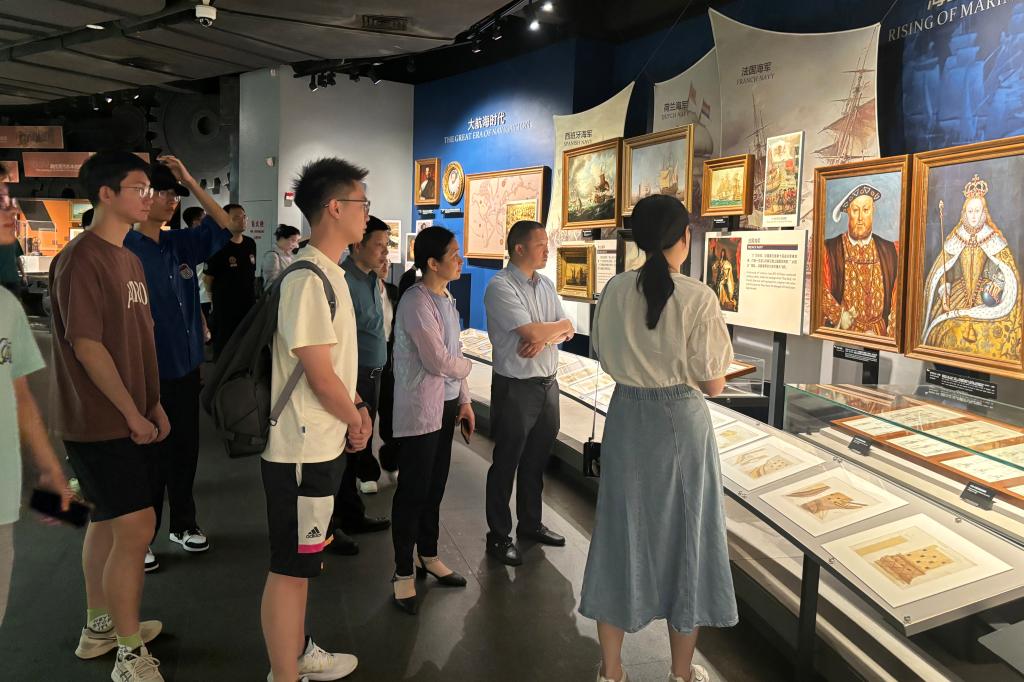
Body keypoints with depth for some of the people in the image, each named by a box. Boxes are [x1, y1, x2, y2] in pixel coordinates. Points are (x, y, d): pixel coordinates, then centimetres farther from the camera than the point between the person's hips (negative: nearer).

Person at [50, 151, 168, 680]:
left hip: (129, 419, 9)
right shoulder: (81, 259, -16)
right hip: (100, 421, -9)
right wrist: (133, 414, -16)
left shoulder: (129, 260, 13)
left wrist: (154, 405, 12)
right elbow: (87, 345, -20)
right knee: (135, 528, -8)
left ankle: (99, 627, 33)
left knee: (108, 521, 18)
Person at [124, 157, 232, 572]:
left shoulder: (179, 245, 5)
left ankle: (183, 523, 31)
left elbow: (223, 227, 8)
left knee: (185, 450, 16)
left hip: (186, 367, 6)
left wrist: (190, 181, -2)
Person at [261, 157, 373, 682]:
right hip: (302, 449, -11)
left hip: (324, 443, 11)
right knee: (290, 568, 2)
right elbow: (321, 377, -21)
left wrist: (357, 410, 7)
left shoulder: (330, 274, 12)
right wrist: (356, 421, -5)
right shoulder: (307, 280, -21)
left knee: (302, 560, 23)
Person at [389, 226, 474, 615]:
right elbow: (438, 360, -20)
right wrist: (466, 365, -1)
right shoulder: (416, 301, -18)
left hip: (445, 404, 8)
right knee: (413, 489, 2)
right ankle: (404, 572, 16)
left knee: (435, 485, 17)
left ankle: (428, 555, 34)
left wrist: (464, 400, 14)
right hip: (420, 408, -8)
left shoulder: (445, 298, 9)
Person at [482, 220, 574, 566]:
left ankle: (531, 523, 35)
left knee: (536, 460, 19)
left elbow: (568, 329, 5)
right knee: (505, 463, 6)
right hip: (515, 387, -7)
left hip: (548, 383, 7)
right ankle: (499, 536, 19)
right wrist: (557, 328, -4)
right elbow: (532, 332, -22)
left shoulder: (545, 284, 10)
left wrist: (544, 336, -14)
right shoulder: (501, 286, -14)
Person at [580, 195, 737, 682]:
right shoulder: (698, 298, -15)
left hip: (627, 417, 4)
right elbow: (713, 384, -11)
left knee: (622, 532, 15)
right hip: (681, 421, -3)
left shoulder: (614, 290, -5)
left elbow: (606, 359, 6)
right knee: (683, 536, 13)